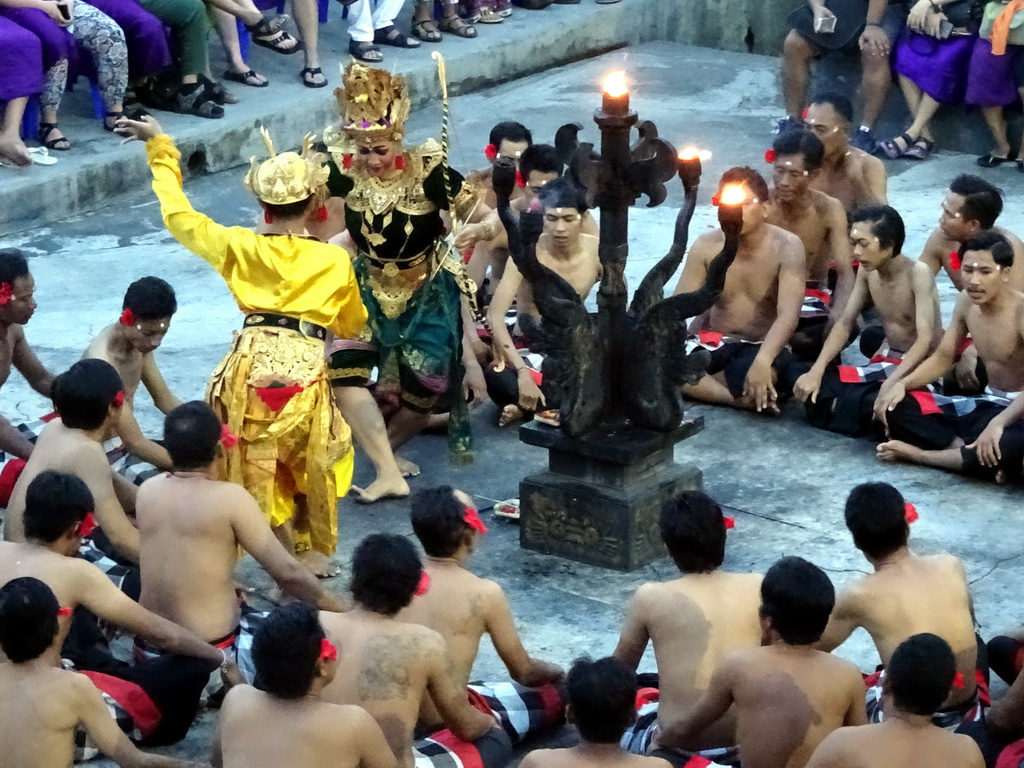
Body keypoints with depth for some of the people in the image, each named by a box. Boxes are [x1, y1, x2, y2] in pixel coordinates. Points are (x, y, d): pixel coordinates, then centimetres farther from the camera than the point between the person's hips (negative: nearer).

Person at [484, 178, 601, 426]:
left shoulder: (597, 251, -12)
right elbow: (495, 315, -27)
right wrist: (523, 371, -37)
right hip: (527, 347, -3)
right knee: (496, 378, -37)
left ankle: (528, 406, -19)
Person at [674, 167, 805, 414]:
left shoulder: (787, 247, -13)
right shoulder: (705, 246, -2)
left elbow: (788, 316, -24)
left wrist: (762, 361, -40)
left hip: (762, 347, -4)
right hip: (713, 343, 4)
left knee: (746, 375, -41)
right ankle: (749, 399, -23)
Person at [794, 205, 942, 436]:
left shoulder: (918, 274, -23)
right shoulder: (867, 271, -2)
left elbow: (926, 339, -30)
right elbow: (844, 324, 0)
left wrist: (891, 383, -42)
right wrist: (816, 370, -15)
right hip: (884, 363, 7)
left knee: (880, 405, -37)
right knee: (812, 386, -12)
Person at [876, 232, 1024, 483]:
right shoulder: (967, 302, 1)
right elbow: (943, 357, 9)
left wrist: (998, 423, -45)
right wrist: (902, 384, -9)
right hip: (987, 403, 7)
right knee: (893, 406, -7)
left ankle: (915, 453, -23)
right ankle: (972, 451, -22)